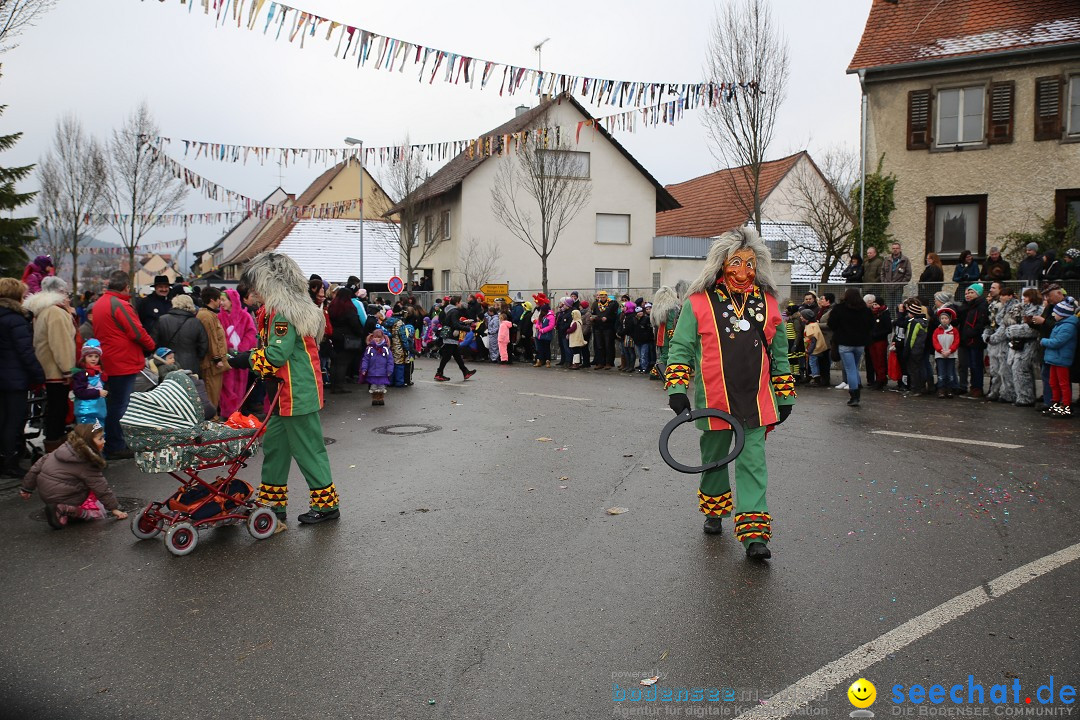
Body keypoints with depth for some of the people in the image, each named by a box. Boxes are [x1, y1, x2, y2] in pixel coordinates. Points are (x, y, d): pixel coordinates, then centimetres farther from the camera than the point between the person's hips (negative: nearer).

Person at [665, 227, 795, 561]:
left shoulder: (767, 302, 7)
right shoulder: (699, 302, -4)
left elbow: (779, 354, 14)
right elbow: (681, 347, -1)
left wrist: (785, 395, 15)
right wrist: (677, 388, -10)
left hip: (756, 400, 1)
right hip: (714, 399, -1)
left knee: (753, 462, -2)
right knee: (714, 458, 15)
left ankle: (754, 534, 0)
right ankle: (714, 512, 38)